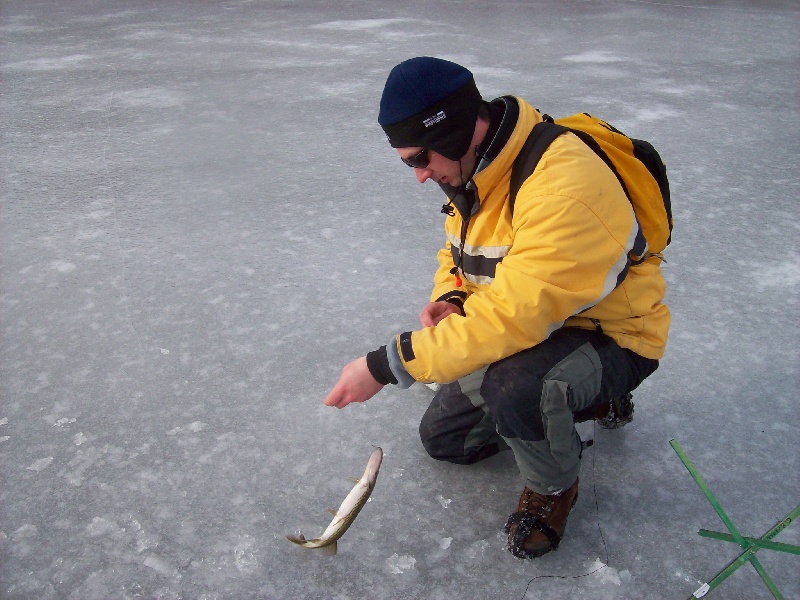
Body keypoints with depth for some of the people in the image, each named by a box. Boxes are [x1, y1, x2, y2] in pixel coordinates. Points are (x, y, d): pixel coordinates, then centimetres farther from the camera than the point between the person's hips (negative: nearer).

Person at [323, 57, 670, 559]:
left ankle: (554, 486, -5)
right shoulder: (473, 170, -2)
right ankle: (583, 398, 25)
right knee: (442, 438, 14)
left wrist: (386, 366, -35)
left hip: (612, 341, -9)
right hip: (540, 323, 9)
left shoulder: (563, 184, -34)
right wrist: (449, 301, -12)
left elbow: (512, 317, -39)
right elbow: (457, 255, 13)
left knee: (512, 384, -39)